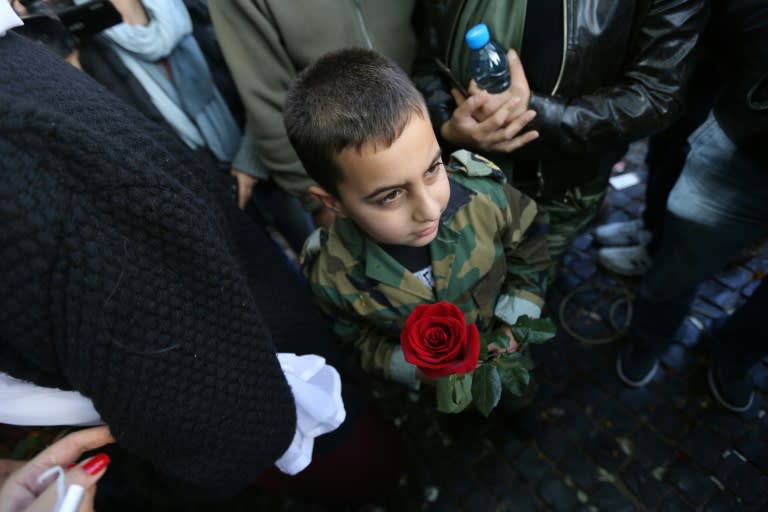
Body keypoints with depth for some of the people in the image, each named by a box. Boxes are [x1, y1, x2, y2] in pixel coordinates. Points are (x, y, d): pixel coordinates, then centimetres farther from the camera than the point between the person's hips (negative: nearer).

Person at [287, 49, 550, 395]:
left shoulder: (482, 195, -33)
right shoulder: (333, 277, -33)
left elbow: (529, 243, -11)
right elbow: (360, 339, -12)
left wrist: (514, 326, -15)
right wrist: (414, 367, -28)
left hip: (498, 349, 2)